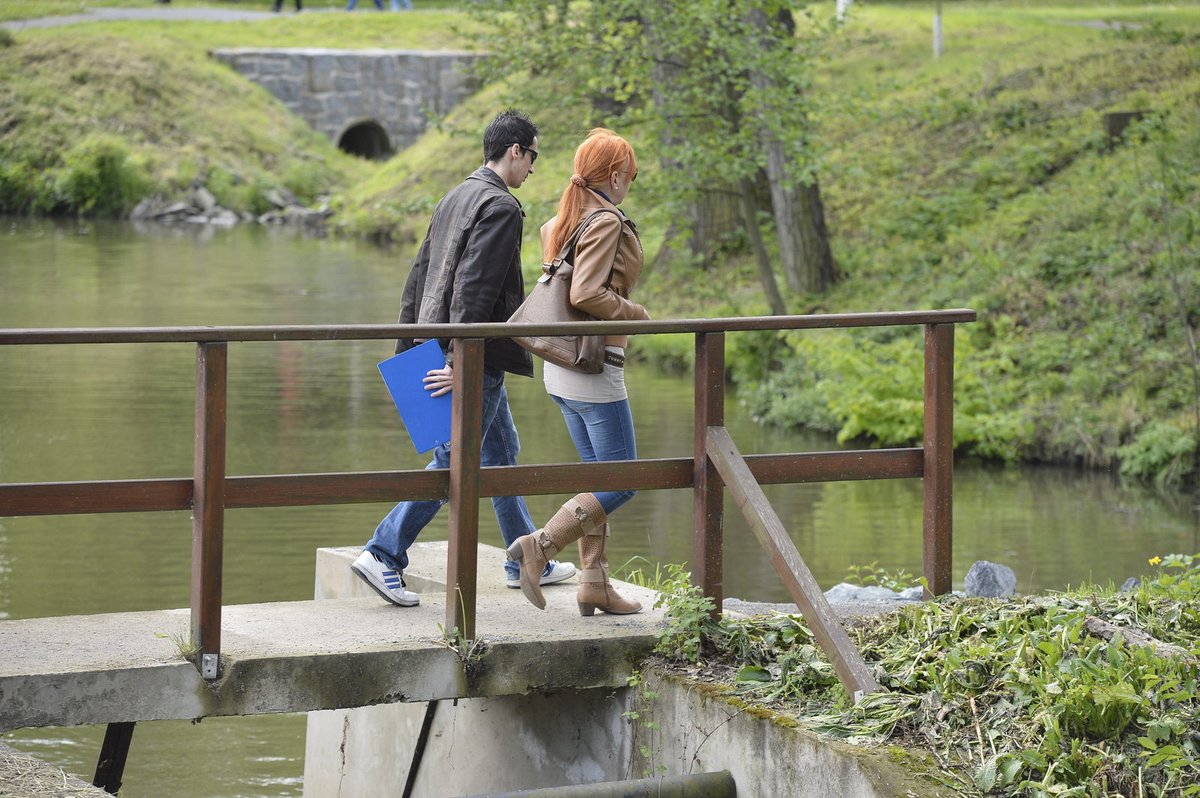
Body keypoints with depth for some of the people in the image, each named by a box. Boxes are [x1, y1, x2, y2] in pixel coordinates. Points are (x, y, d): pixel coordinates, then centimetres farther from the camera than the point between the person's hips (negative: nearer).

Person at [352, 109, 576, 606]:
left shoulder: (456, 198, 15)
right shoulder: (500, 207, -14)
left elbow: (419, 275, 16)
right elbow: (473, 288, -23)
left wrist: (406, 349, 18)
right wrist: (462, 359, -25)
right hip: (478, 357, -10)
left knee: (501, 451, 19)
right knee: (454, 460, -6)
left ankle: (524, 561, 28)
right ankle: (383, 555, -7)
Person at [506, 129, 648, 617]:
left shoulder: (563, 222, 11)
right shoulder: (607, 222, -15)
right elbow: (586, 293, -24)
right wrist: (635, 314, -12)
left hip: (561, 369, 9)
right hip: (594, 367, -9)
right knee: (620, 481, -3)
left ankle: (593, 583, 14)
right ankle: (539, 546, -12)